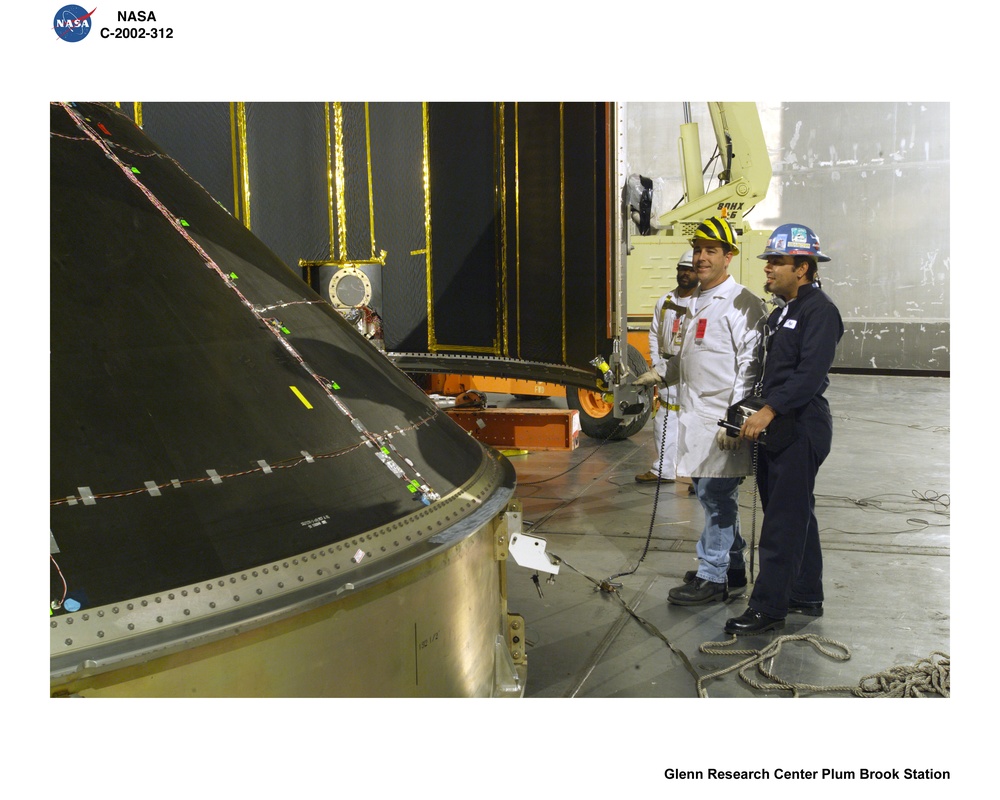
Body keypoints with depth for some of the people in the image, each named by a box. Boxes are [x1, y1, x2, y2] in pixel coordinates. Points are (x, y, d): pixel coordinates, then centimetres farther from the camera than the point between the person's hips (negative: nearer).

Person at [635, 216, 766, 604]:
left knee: (717, 496, -3)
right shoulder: (695, 302, 17)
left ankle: (712, 578, 7)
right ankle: (733, 565, 30)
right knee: (711, 494, 16)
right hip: (695, 416, 9)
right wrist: (660, 374, 11)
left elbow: (750, 366, -16)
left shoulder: (742, 304, -11)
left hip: (721, 420, -9)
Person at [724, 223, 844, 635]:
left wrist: (769, 410, -25)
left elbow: (810, 373, -22)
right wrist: (757, 415, 14)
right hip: (775, 427, 10)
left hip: (801, 428, -10)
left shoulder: (819, 310, -11)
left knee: (784, 520, -7)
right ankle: (806, 596, 28)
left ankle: (767, 608, -2)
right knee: (796, 515, 16)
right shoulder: (781, 312, 19)